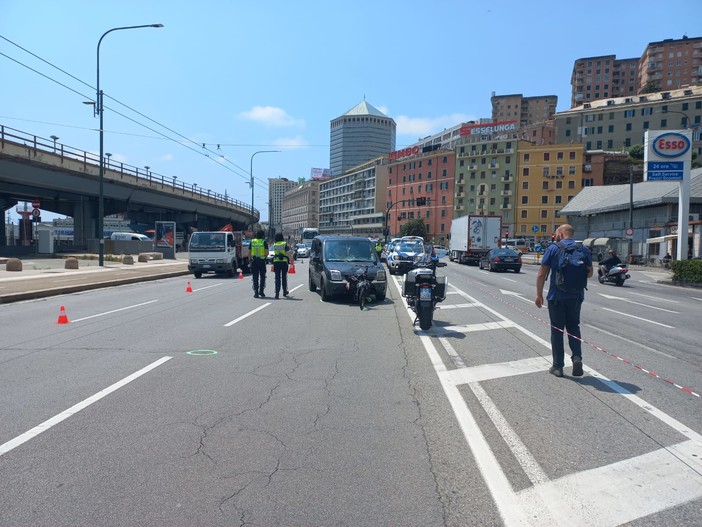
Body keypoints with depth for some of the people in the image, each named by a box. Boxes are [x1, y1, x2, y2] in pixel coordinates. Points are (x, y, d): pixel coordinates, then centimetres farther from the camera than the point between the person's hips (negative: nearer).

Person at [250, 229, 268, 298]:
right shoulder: (264, 242, -4)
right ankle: (261, 291, 5)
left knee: (255, 277, 6)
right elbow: (267, 252, -11)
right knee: (262, 277, 11)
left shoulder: (252, 242, 4)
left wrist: (250, 259, 13)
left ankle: (256, 292, 2)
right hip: (262, 261, -2)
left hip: (254, 261, 2)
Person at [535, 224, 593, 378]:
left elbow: (542, 274, -9)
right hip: (576, 296, 3)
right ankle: (577, 357, 0)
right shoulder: (584, 249, 2)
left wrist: (539, 294, -1)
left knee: (557, 329, 7)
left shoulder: (553, 248, -7)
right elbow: (589, 273, 9)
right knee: (573, 327, 19)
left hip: (556, 296, -3)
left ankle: (558, 366, 11)